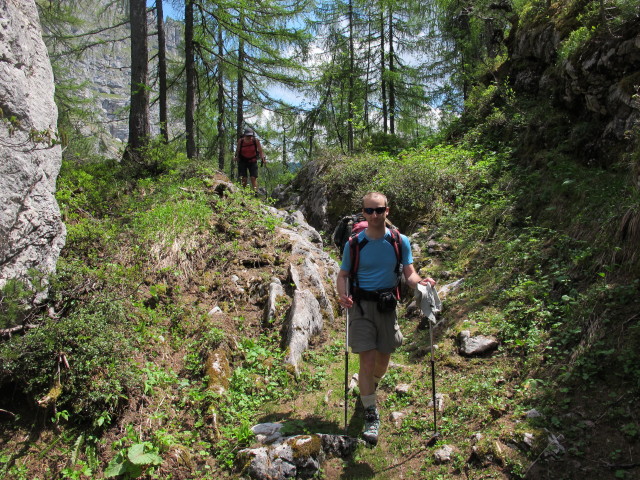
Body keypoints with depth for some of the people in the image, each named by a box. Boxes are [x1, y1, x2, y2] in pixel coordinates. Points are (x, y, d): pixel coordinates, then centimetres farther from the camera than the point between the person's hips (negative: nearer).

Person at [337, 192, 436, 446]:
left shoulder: (400, 242, 0)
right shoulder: (354, 244, -3)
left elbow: (409, 273, -2)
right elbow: (343, 275, 1)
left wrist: (421, 282, -25)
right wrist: (342, 295, -20)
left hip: (387, 305, 2)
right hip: (361, 305, -2)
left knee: (383, 362, 14)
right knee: (367, 360, -10)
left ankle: (369, 388, 48)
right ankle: (371, 416, 4)